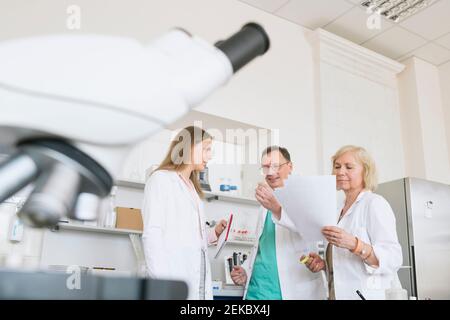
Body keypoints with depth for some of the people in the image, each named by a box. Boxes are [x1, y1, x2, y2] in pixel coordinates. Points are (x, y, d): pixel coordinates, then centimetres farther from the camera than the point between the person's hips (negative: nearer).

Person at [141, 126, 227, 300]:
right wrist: (161, 282, -18)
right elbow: (152, 234, -11)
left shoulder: (192, 187, 22)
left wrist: (214, 233, 6)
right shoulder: (162, 178, -1)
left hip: (199, 281, 7)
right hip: (174, 279, -7)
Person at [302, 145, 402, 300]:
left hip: (370, 294, -7)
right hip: (341, 294, 7)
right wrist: (324, 264, -2)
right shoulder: (339, 209, 10)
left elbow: (392, 259, -20)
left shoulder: (375, 203, -10)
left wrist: (353, 244, -33)